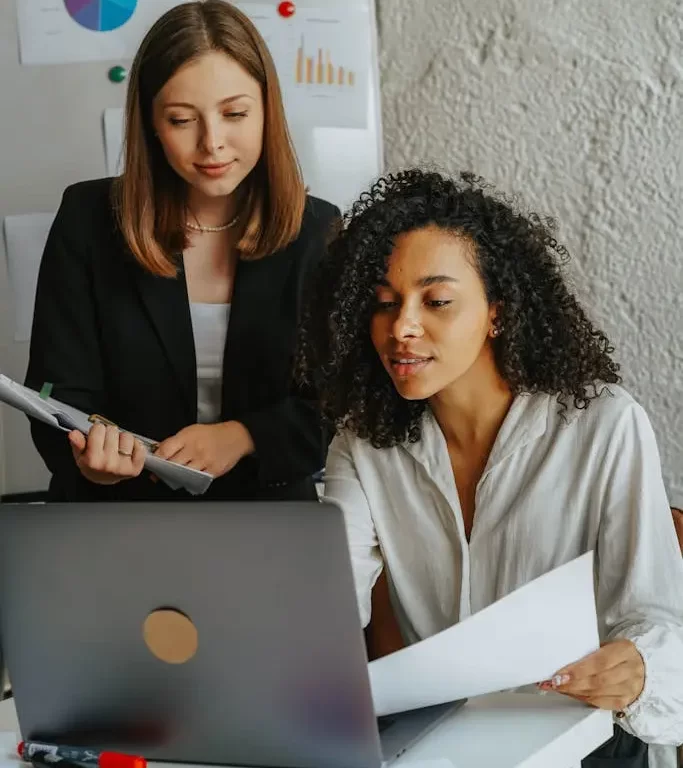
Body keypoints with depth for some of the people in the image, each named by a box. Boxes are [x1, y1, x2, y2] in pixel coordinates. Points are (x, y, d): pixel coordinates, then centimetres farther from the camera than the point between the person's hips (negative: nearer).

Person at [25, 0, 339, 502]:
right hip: (118, 513, 1)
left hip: (269, 511, 0)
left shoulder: (319, 232, -2)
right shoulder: (88, 220, -3)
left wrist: (242, 437, -18)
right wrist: (89, 457, -24)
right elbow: (61, 392, -3)